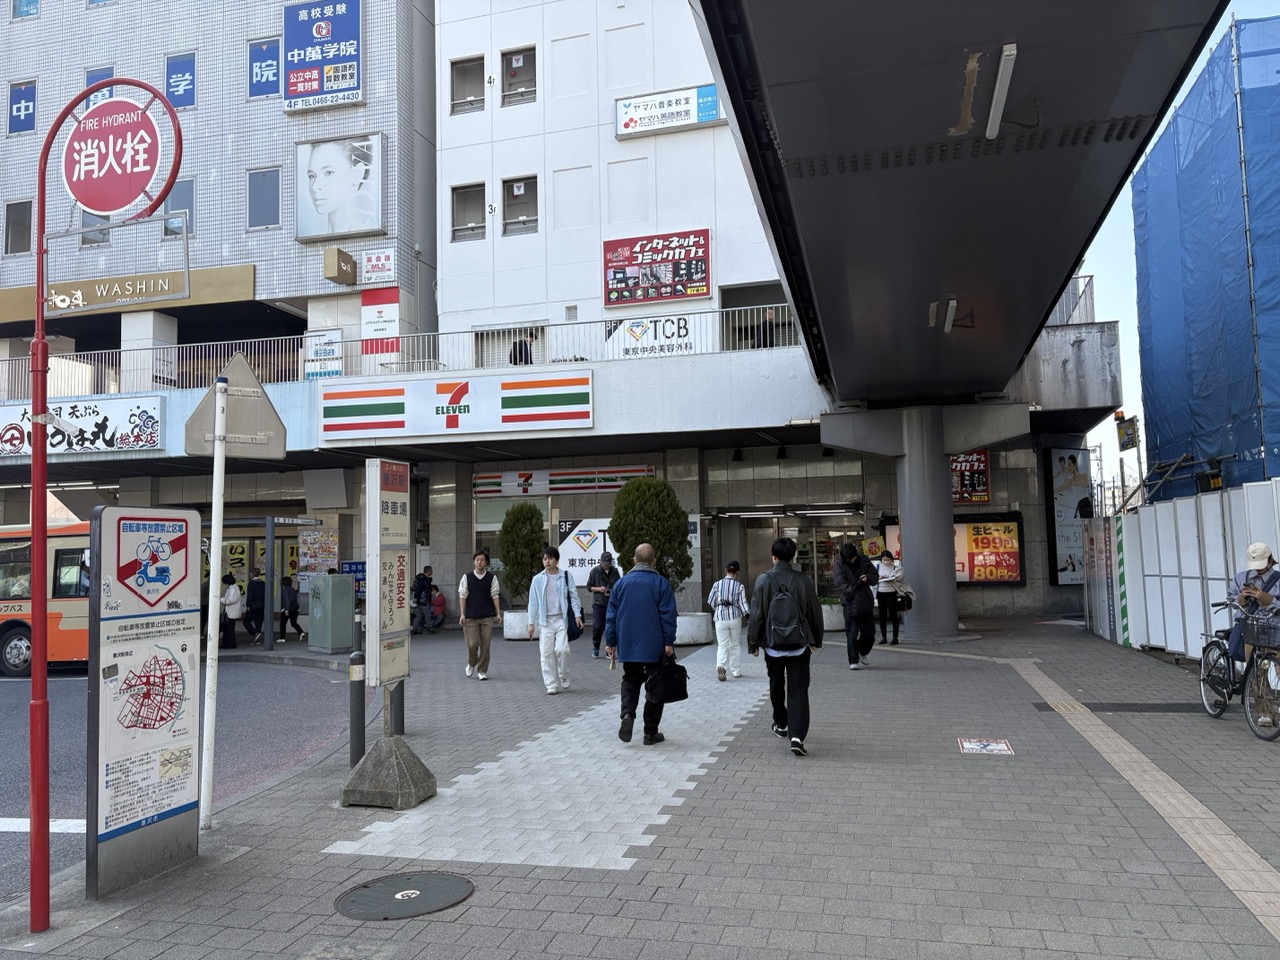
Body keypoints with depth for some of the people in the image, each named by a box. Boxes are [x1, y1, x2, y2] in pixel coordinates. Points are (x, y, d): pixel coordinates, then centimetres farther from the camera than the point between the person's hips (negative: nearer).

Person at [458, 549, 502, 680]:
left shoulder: (491, 578, 5)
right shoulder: (467, 577, 3)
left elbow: (495, 596, 5)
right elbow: (462, 596, 2)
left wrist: (498, 613, -1)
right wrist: (462, 614, -5)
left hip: (487, 616, 1)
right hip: (471, 616, -1)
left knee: (485, 644, 0)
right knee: (472, 643, -4)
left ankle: (482, 671, 11)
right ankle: (471, 664, 25)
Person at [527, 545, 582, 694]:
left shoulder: (565, 576, 4)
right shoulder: (537, 579, 6)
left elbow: (573, 596, 5)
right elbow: (533, 602, 8)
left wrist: (577, 615, -6)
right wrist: (531, 622, 4)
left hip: (562, 619, -1)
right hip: (545, 620, 1)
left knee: (562, 649, -13)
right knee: (547, 653, 0)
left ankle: (564, 679, 9)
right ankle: (551, 685, 8)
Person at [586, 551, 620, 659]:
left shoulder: (614, 571, 6)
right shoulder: (595, 571, 0)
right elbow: (589, 587, 4)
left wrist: (614, 591, -6)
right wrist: (599, 589, -13)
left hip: (611, 604, 2)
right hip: (598, 603, -2)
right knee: (597, 627, -6)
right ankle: (595, 648, 14)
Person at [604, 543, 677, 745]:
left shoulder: (621, 583, 4)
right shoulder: (661, 583, -4)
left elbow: (611, 616, 6)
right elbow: (668, 616, -8)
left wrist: (610, 643, 12)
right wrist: (669, 643, -5)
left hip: (628, 646, 3)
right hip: (654, 647, -2)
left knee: (630, 681, 17)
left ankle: (627, 714, -9)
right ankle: (651, 732, 9)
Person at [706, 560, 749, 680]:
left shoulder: (717, 584, -2)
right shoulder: (739, 586, -4)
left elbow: (711, 601, 3)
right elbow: (743, 604, -7)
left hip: (720, 617, 0)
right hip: (735, 617, 0)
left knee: (722, 645, 4)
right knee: (735, 645, 16)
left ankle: (720, 665, -22)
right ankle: (736, 670, 22)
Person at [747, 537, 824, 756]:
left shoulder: (763, 580, -9)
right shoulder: (803, 581, -5)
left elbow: (756, 615, -7)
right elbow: (815, 613, 3)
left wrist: (753, 643, 3)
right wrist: (816, 640, 18)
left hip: (772, 643, 0)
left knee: (776, 685, 20)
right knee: (798, 689, 0)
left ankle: (781, 725, 37)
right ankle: (797, 735, -11)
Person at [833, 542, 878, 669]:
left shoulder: (864, 561, 3)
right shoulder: (840, 565, -7)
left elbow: (875, 577, 11)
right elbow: (841, 584, -13)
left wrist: (868, 577, -11)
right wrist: (851, 591, -27)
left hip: (866, 602, 4)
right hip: (850, 604, -4)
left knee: (869, 632, 10)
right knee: (851, 634, -4)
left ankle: (863, 652, 35)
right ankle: (853, 661, 5)